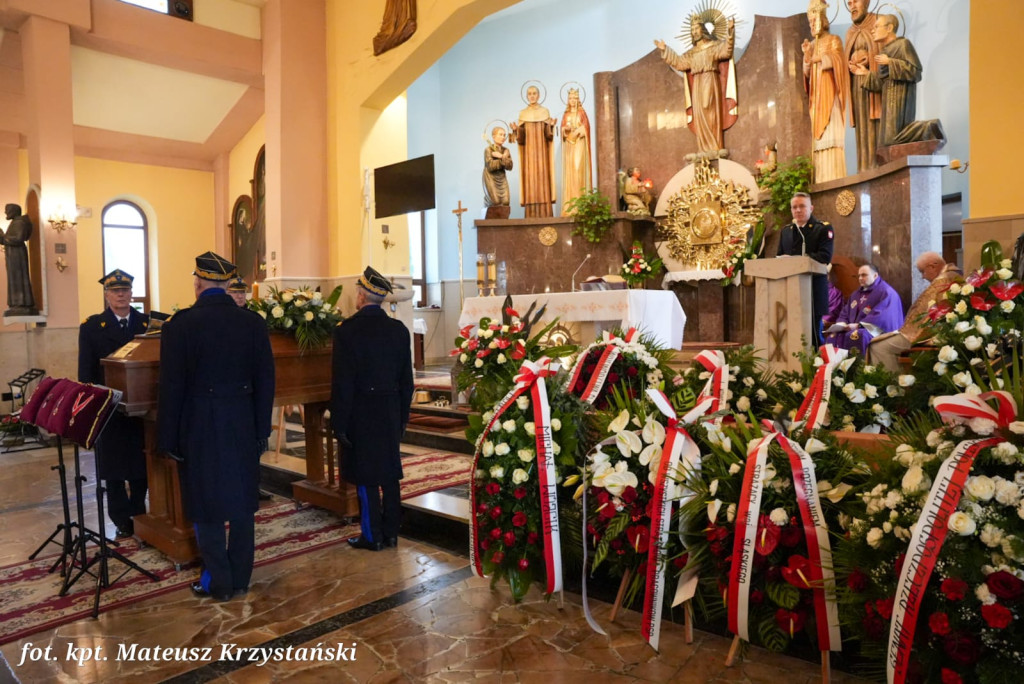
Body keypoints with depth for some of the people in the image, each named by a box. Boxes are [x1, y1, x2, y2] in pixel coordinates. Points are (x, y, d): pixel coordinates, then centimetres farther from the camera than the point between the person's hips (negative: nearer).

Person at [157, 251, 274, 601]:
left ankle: (218, 582, 19)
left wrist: (169, 439, -1)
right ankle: (240, 579, 24)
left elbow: (172, 387, -9)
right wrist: (261, 430, 9)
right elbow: (265, 382, 1)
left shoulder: (180, 325, -11)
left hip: (200, 428, -3)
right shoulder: (253, 322, -1)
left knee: (207, 507, 10)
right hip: (243, 427, 3)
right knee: (242, 503, 13)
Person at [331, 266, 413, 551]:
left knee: (366, 476, 5)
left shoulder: (347, 330, -12)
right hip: (390, 411, 5)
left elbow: (342, 382, -13)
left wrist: (339, 422, -7)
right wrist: (403, 415, 14)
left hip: (360, 413, -5)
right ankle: (391, 533, 21)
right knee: (390, 473, 12)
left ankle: (372, 536, 13)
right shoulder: (399, 330, 2)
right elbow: (406, 378, 6)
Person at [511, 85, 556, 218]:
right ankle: (532, 215, -5)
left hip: (542, 152, -1)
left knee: (543, 180, -6)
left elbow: (548, 136, 1)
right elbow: (521, 139, 5)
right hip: (529, 153, 1)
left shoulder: (545, 112, 7)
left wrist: (551, 126, -18)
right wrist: (516, 130, -14)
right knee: (530, 181, -5)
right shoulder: (523, 114, 10)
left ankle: (545, 214, -6)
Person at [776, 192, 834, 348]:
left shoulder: (824, 228, 2)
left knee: (813, 333, -2)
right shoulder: (786, 231, 19)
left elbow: (824, 256, -12)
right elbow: (779, 257, 16)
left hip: (813, 289, -4)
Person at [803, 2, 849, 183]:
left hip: (830, 95, -5)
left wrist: (819, 58, -23)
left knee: (831, 136, -14)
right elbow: (807, 73, 11)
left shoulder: (834, 40, 6)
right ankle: (821, 180, -5)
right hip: (816, 98, 5)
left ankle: (835, 178, -18)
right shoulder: (811, 45, 20)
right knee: (819, 137, -2)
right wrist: (807, 55, -6)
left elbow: (836, 62, -8)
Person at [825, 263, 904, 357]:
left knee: (857, 335, -39)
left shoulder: (886, 292, -2)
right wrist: (841, 324, -4)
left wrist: (859, 325, -21)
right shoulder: (856, 293, 23)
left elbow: (881, 316, -15)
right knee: (833, 336, -24)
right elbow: (845, 313, 19)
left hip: (874, 330, -6)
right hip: (853, 329, 6)